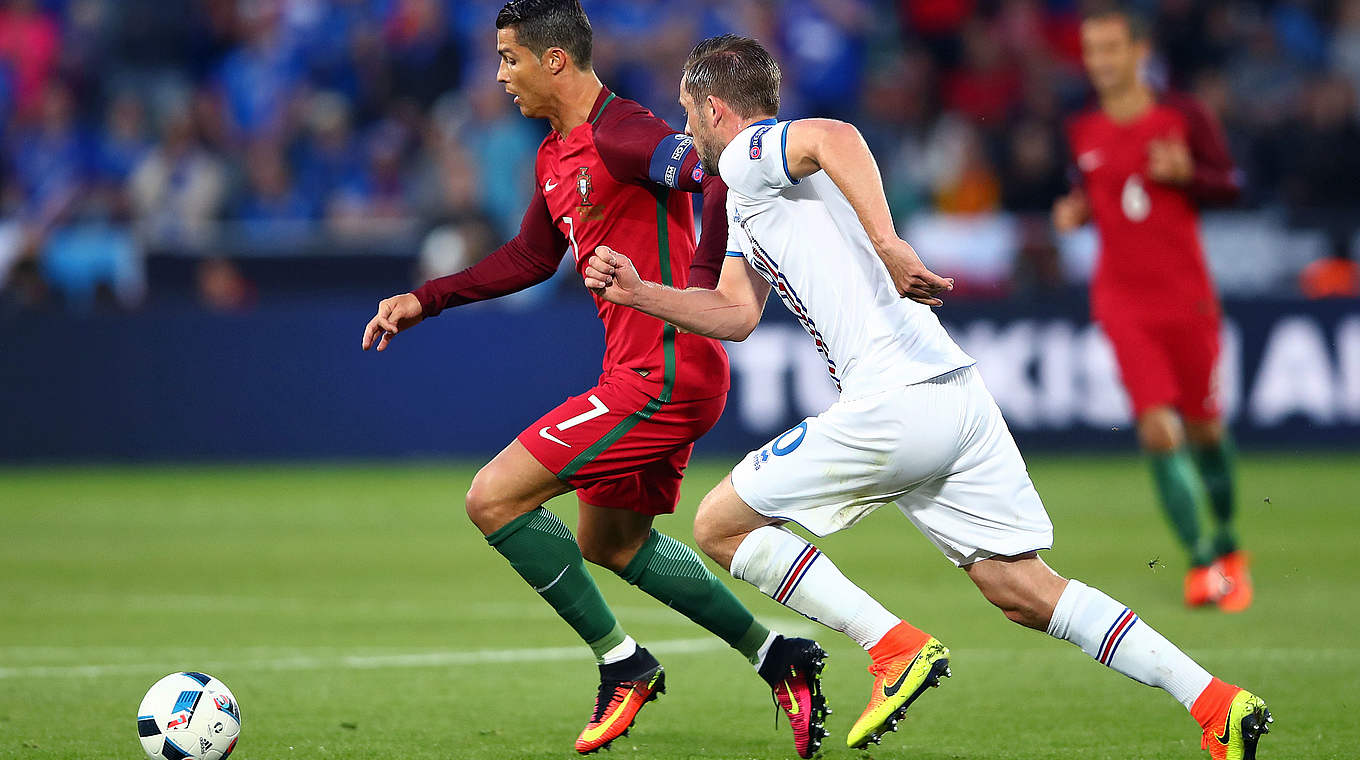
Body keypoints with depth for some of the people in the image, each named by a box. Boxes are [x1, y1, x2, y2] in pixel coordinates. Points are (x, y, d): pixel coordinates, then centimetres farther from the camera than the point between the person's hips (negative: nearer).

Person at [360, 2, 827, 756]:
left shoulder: (620, 136, -17)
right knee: (609, 542, 23)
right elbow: (530, 258, 27)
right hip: (645, 373, 11)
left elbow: (728, 175, -30)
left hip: (664, 375, -11)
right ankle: (778, 658, 24)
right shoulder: (556, 156, 14)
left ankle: (622, 663, -1)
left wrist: (698, 286, -33)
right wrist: (424, 300, 23)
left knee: (494, 499, -11)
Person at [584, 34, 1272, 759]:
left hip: (895, 400, -9)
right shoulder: (749, 203, 28)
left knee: (720, 525, 2)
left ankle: (897, 648, -6)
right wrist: (636, 292, 27)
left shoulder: (748, 155, -2)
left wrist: (887, 245, -29)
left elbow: (835, 137, -23)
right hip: (957, 394, 9)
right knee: (1023, 591, 8)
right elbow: (736, 314, 31)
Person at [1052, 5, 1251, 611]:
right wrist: (1076, 209, -1)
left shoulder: (1184, 118, -3)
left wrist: (1188, 173, -19)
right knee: (1158, 428, -15)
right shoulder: (1082, 131, 5)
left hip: (1186, 297, -1)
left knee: (1204, 428, 8)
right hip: (1121, 299, 1)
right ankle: (1199, 560, -10)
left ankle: (1227, 543, 33)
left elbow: (1229, 186, 1)